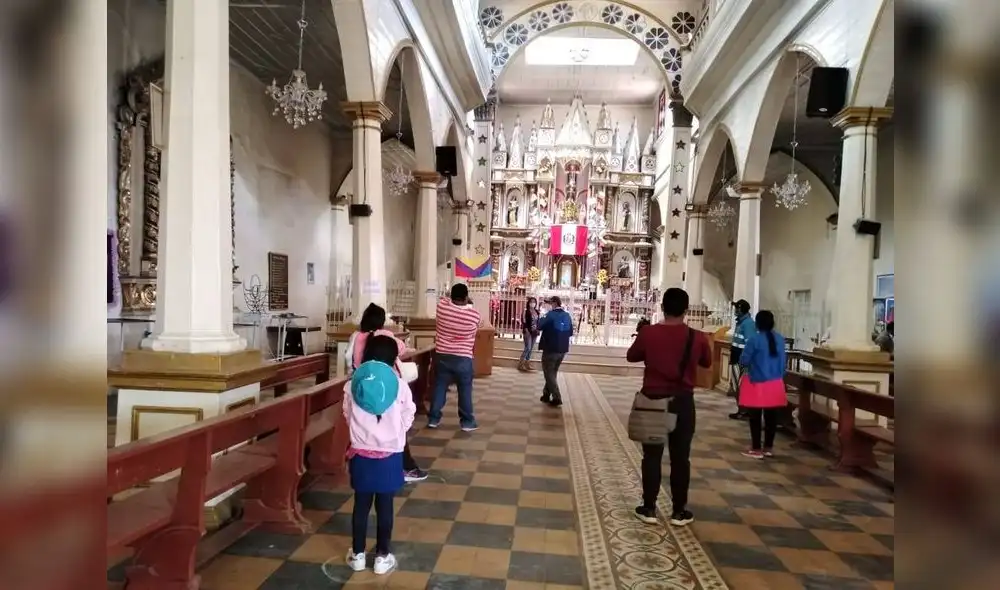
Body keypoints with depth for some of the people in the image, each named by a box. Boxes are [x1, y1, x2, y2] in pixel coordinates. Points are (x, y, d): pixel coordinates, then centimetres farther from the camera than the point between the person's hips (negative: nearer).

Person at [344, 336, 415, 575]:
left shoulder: (353, 384, -6)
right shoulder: (399, 385, -10)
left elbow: (348, 416, 5)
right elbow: (407, 419, -1)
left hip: (361, 453, 2)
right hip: (389, 454, -1)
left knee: (361, 504, 14)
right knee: (385, 506, 9)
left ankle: (357, 555, 26)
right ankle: (382, 556, 20)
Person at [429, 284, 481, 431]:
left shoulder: (442, 305, -11)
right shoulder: (475, 315, -14)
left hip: (442, 355, 3)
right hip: (463, 358, -2)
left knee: (439, 387, 13)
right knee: (465, 390, 8)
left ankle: (433, 418, 21)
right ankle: (467, 422, 15)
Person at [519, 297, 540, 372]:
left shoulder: (536, 312, 9)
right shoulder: (526, 311, -9)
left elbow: (538, 322, 14)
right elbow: (523, 322, -13)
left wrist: (538, 330, 6)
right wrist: (526, 330, -19)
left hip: (534, 332, 7)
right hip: (528, 332, -6)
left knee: (531, 349, 9)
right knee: (527, 348, -10)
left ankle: (527, 363, 17)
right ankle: (521, 364, -4)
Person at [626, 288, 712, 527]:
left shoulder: (648, 332, -11)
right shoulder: (698, 338, -8)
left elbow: (631, 356, 6)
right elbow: (707, 363, 11)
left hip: (653, 400, 0)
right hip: (682, 402, 1)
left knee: (652, 456, 9)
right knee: (680, 457, 10)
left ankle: (649, 508, 15)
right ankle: (679, 511, 19)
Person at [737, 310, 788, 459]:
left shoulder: (754, 339, -15)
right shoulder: (780, 339, 3)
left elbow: (743, 361, -10)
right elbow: (783, 362, 11)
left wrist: (752, 361, 12)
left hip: (758, 383, -5)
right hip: (775, 384, 6)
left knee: (755, 417, 3)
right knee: (771, 416, 11)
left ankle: (756, 449, 7)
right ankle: (768, 447, 20)